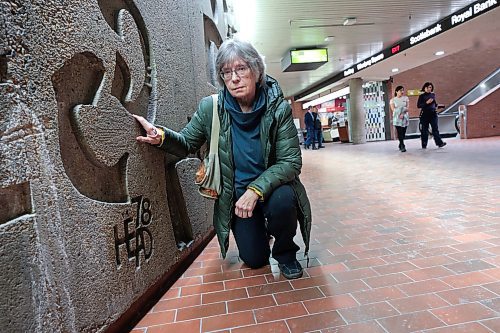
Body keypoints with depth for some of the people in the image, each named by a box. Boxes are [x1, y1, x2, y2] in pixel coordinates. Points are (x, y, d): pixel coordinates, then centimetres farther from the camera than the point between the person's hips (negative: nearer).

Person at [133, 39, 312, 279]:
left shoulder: (278, 108, -15)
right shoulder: (210, 108, -11)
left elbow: (291, 161, -17)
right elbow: (187, 143, 0)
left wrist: (256, 190, -30)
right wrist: (162, 136, -24)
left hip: (271, 186, -1)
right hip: (235, 193, 1)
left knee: (282, 201, -35)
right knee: (254, 259, -1)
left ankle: (285, 253, 0)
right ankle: (258, 228, 37)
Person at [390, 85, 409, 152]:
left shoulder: (406, 98, 12)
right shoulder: (393, 100, 7)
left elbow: (407, 108, 4)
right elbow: (393, 109, 0)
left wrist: (402, 114, -12)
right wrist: (403, 108, -4)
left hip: (405, 118, 2)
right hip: (397, 118, -2)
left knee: (403, 133, 3)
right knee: (400, 133, -11)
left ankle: (400, 146, 17)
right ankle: (402, 147, -10)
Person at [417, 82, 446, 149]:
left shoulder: (433, 95, 12)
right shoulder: (422, 96, 2)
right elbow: (418, 105, -6)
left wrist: (436, 105, 6)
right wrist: (426, 103, -17)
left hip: (433, 114, 2)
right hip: (425, 114, -2)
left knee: (435, 129, -5)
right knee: (424, 130, 1)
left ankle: (439, 143, -9)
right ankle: (424, 145, 7)